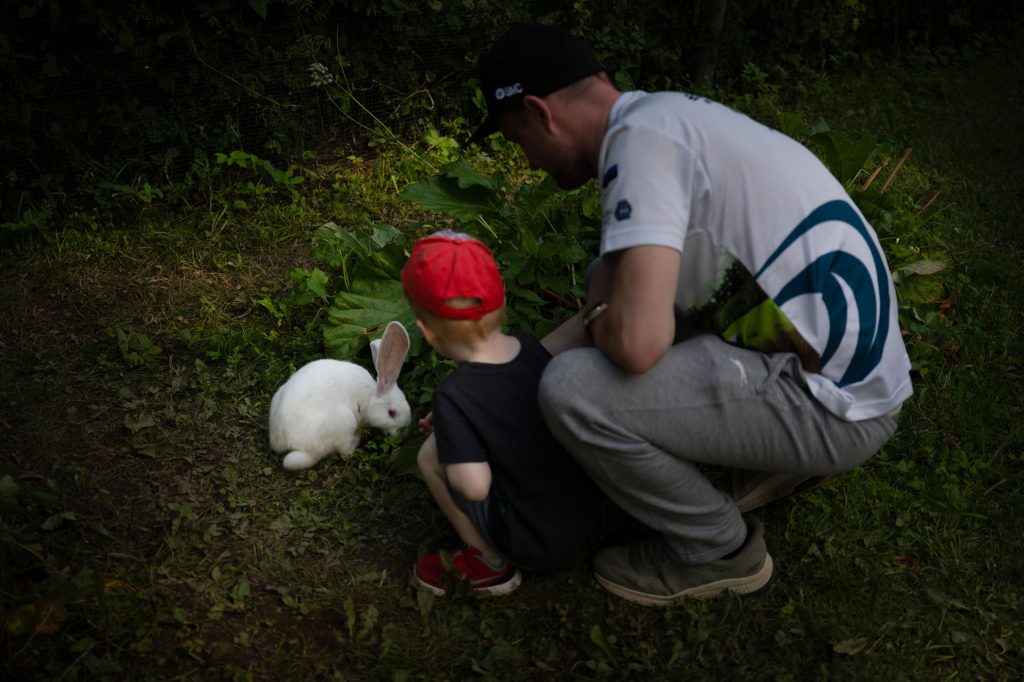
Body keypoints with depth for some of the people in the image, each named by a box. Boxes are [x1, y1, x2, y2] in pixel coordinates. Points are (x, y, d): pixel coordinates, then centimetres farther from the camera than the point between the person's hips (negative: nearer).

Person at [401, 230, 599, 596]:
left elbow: (474, 486, -28)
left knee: (431, 455, -1)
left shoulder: (454, 395, -25)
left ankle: (490, 564, 11)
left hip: (538, 547, -7)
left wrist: (450, 444, -8)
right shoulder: (528, 345, -6)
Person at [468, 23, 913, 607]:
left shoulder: (639, 137, -19)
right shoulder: (665, 116, 11)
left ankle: (718, 551, 4)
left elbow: (637, 340, -30)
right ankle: (784, 455, 20)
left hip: (835, 404, -10)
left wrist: (597, 323, -6)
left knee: (575, 389, -20)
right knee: (620, 283, 20)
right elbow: (608, 300, 17)